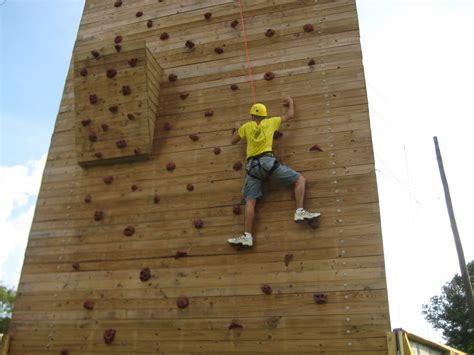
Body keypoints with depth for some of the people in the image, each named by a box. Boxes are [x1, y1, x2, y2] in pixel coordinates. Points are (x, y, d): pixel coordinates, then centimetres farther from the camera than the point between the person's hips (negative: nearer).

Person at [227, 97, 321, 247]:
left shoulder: (247, 126, 19)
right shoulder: (270, 122, 17)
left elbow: (233, 141, 26)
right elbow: (290, 115, 26)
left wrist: (238, 130, 43)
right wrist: (290, 102, 44)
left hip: (252, 165, 2)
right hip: (267, 160, -2)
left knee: (250, 201, 1)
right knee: (300, 179, 6)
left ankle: (247, 236, -6)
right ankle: (300, 211, -10)